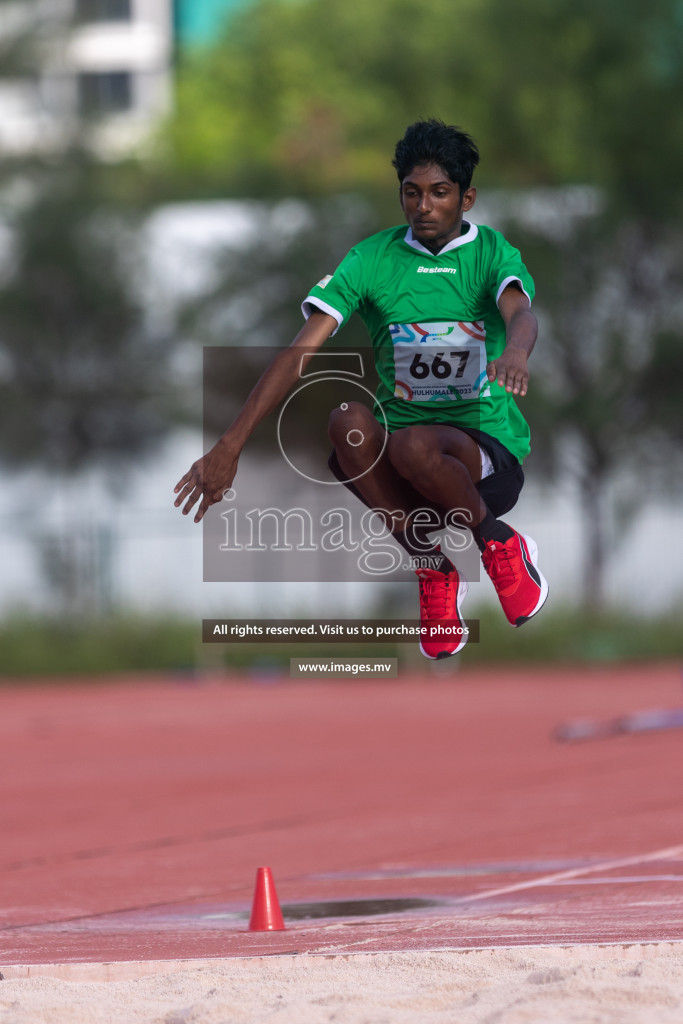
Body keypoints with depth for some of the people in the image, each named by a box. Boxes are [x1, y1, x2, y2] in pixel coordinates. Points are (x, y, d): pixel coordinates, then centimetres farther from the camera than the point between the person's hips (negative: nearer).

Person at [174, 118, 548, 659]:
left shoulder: (491, 253, -2)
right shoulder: (373, 258, 3)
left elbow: (520, 312, -25)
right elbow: (302, 351, -6)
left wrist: (515, 352, -52)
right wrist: (230, 446, -16)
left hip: (490, 451, -3)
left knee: (414, 447, -37)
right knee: (349, 421, -32)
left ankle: (502, 545, -7)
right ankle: (431, 567, -14)